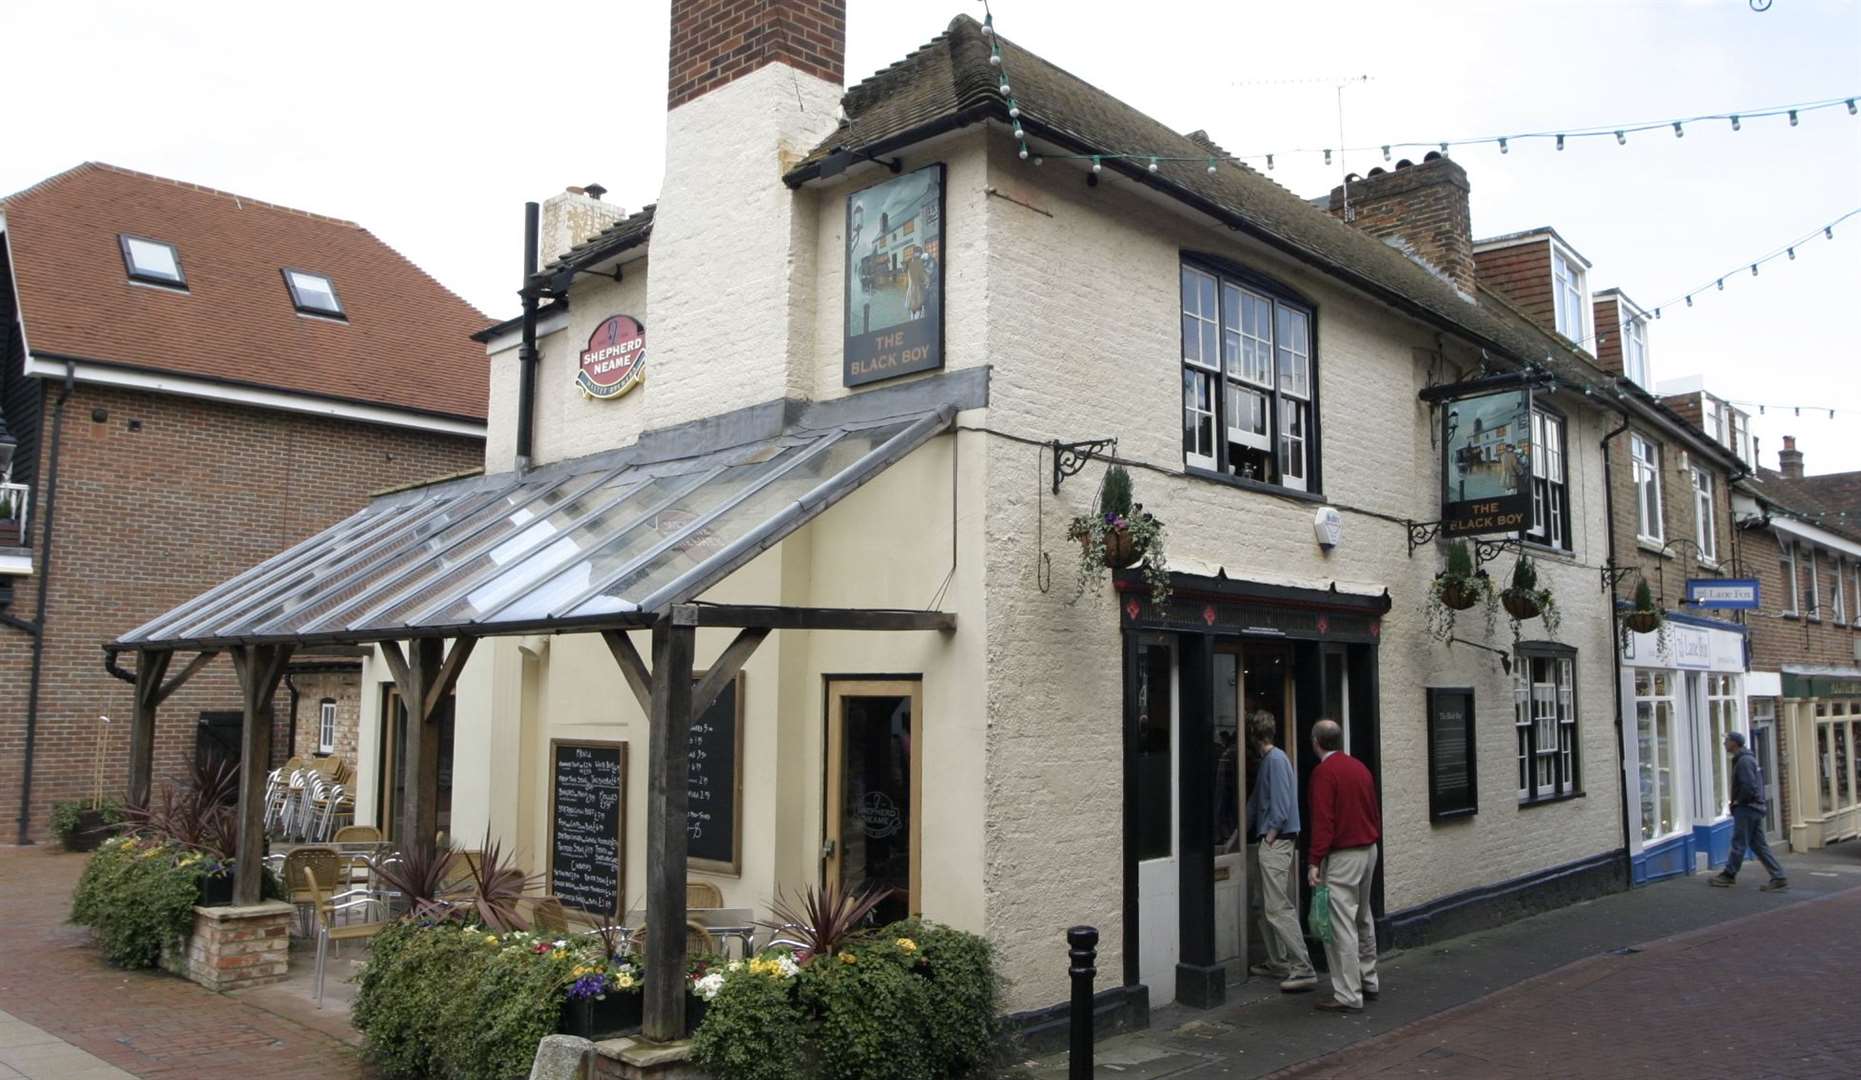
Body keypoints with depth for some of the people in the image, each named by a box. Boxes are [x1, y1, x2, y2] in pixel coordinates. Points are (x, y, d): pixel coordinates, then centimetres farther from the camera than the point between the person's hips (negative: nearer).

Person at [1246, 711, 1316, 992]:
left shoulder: (1276, 759, -14)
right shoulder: (1267, 760, 16)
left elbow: (1281, 804, -20)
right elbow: (1256, 801, 23)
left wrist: (1270, 835, -13)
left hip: (1277, 842, -10)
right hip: (1271, 842, 10)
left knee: (1279, 908, -11)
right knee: (1268, 908, 16)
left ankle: (1304, 970, -10)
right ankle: (1278, 963, 23)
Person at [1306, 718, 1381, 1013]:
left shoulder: (1324, 771, -14)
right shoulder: (1359, 767, 10)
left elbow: (1323, 821, -20)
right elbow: (1374, 811, 15)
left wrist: (1314, 861, -19)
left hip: (1342, 855, -9)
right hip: (1369, 850, 9)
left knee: (1341, 925, -5)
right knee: (1364, 919, 20)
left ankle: (1348, 996, -4)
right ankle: (1369, 982, 31)